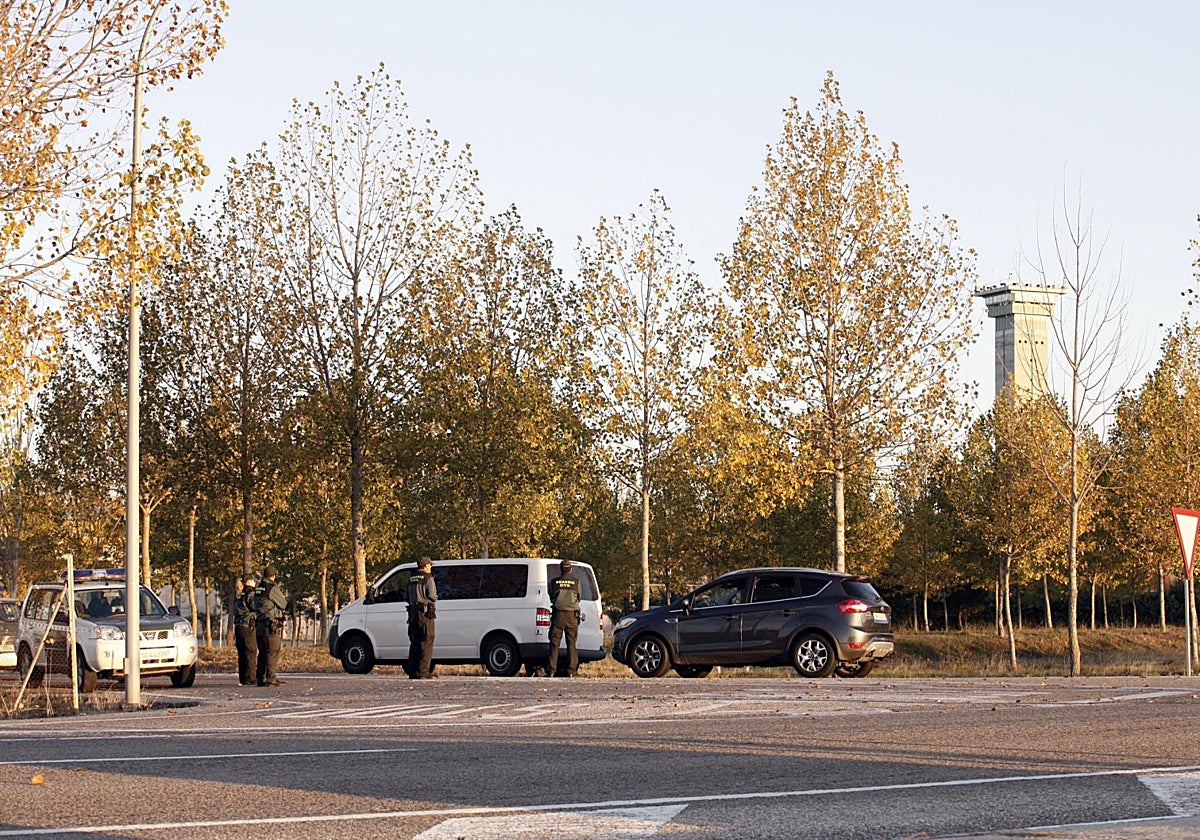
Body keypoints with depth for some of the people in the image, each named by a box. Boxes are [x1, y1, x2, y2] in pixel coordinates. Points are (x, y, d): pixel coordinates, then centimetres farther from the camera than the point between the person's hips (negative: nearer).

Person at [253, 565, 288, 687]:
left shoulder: (258, 588, 11)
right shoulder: (272, 588, -13)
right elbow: (284, 605, -7)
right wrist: (285, 596, 14)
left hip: (259, 623, 8)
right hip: (272, 625, -8)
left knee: (263, 652, 11)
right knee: (272, 653, -6)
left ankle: (261, 678, 12)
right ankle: (270, 678, -9)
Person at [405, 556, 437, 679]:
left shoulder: (411, 578, 15)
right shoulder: (428, 578, -7)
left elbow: (408, 597, 15)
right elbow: (433, 596, -12)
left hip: (413, 612, 7)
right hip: (425, 612, -7)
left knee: (414, 643, 12)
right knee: (426, 642, -5)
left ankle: (412, 672, 11)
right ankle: (423, 672, -11)